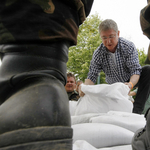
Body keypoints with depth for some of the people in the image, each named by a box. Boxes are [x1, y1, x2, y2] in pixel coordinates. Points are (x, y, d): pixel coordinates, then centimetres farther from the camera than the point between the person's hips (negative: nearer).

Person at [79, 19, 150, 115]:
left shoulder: (129, 47, -22)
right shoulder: (98, 54, -18)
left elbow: (135, 70, -27)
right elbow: (92, 76, -16)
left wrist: (131, 84, -49)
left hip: (131, 81, -1)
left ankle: (137, 110, -31)